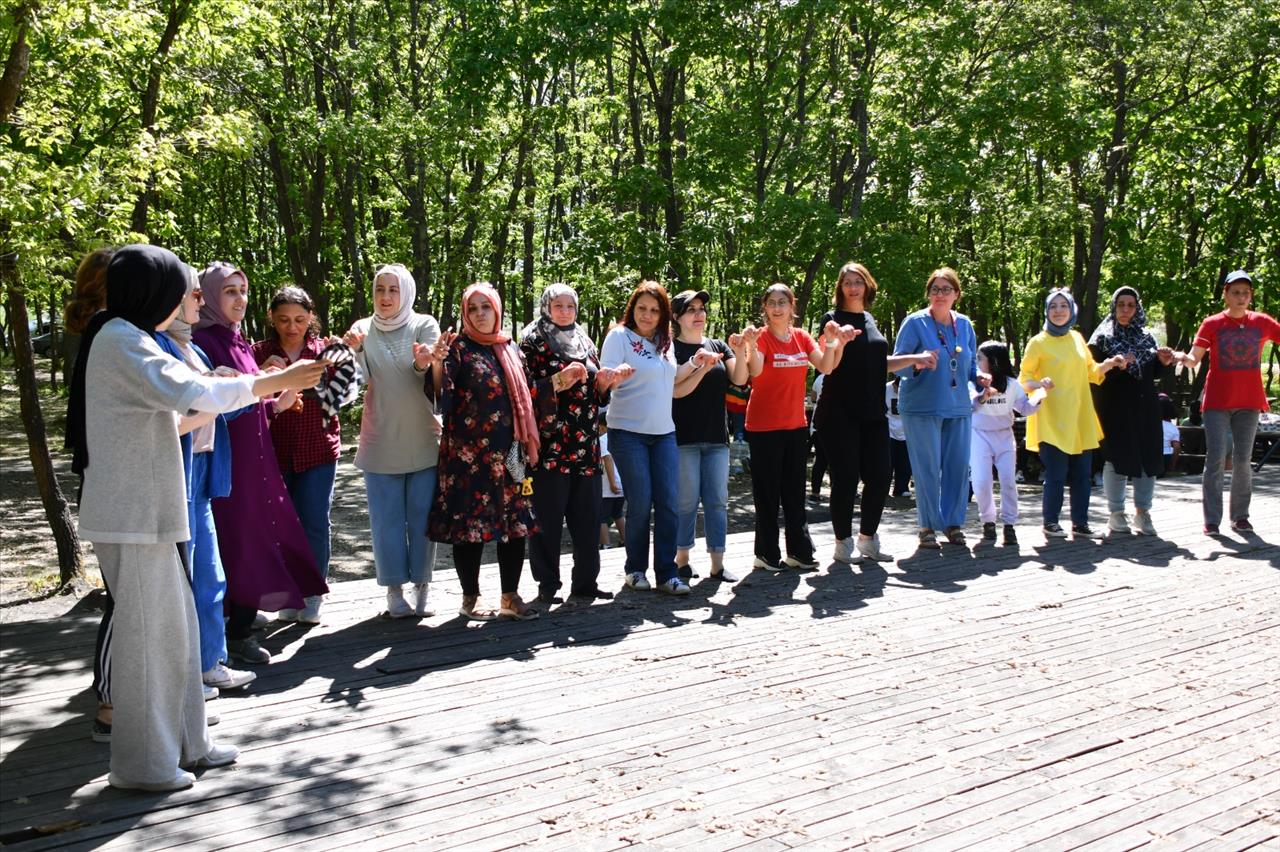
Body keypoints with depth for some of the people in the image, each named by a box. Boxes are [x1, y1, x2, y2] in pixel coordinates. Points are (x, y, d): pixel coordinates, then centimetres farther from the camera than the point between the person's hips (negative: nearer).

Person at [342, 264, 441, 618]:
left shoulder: (424, 325, 2)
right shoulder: (363, 330, 5)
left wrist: (422, 365, -34)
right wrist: (355, 350, -28)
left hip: (424, 440, -1)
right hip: (381, 444, 1)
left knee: (422, 517, 5)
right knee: (387, 519, 4)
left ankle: (421, 585, 17)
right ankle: (394, 589, 15)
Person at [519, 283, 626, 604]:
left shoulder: (585, 342, 18)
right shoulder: (533, 342, 2)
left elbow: (598, 395, 21)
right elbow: (525, 391, -8)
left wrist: (605, 382, 0)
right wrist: (560, 380, -20)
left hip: (585, 445, 5)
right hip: (550, 446, -5)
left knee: (588, 516, 5)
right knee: (548, 517, -2)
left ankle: (585, 581, 14)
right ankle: (547, 585, 7)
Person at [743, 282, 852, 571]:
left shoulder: (802, 337, 6)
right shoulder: (761, 337, -10)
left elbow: (825, 367, -2)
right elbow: (755, 371, -28)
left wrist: (832, 341, -16)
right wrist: (750, 344, -44)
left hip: (796, 425, 6)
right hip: (764, 427, -6)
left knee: (795, 492, 12)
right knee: (767, 493, 1)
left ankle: (799, 551, 21)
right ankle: (766, 554, 11)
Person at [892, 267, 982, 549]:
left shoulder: (964, 324, 11)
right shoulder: (915, 322, -4)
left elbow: (971, 364, 19)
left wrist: (979, 377, -2)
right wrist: (917, 364, -27)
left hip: (958, 407, 5)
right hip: (922, 407, -5)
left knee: (959, 465, 5)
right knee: (927, 468, -3)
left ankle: (953, 522, 19)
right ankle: (928, 525, 9)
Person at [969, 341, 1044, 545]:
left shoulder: (1011, 384, 0)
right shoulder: (974, 383, -8)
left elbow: (1025, 408, 5)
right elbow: (969, 404, -23)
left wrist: (1039, 396, -13)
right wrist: (982, 397, -43)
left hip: (1004, 436, 2)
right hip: (980, 436, -2)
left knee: (1009, 481, -3)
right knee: (981, 482, -7)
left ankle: (1009, 524, 7)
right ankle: (988, 521, 13)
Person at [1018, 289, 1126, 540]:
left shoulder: (1077, 338, 12)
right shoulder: (1038, 342, -4)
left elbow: (1090, 372, 23)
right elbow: (1023, 379, -5)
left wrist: (1110, 364, 5)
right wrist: (1040, 383, -25)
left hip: (1080, 420, 5)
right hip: (1052, 421, -5)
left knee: (1082, 474, 6)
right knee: (1056, 475, -7)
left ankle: (1080, 523, 17)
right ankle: (1050, 523, 7)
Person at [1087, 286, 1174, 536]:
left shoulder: (1145, 337, 13)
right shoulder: (1102, 338, 0)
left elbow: (1153, 373, 18)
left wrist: (1163, 362, -1)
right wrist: (1116, 365, -24)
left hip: (1145, 407, 5)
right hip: (1115, 409, -4)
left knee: (1148, 459, 3)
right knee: (1117, 459, -2)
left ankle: (1142, 511, 13)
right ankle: (1116, 513, 8)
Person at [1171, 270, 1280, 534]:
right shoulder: (1212, 324, -1)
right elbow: (1194, 359, -8)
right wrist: (1181, 357, -29)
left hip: (1249, 403, 2)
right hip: (1217, 401, -2)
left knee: (1242, 460, 7)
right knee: (1215, 459, -5)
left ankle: (1240, 516, 17)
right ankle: (1212, 519, 0)